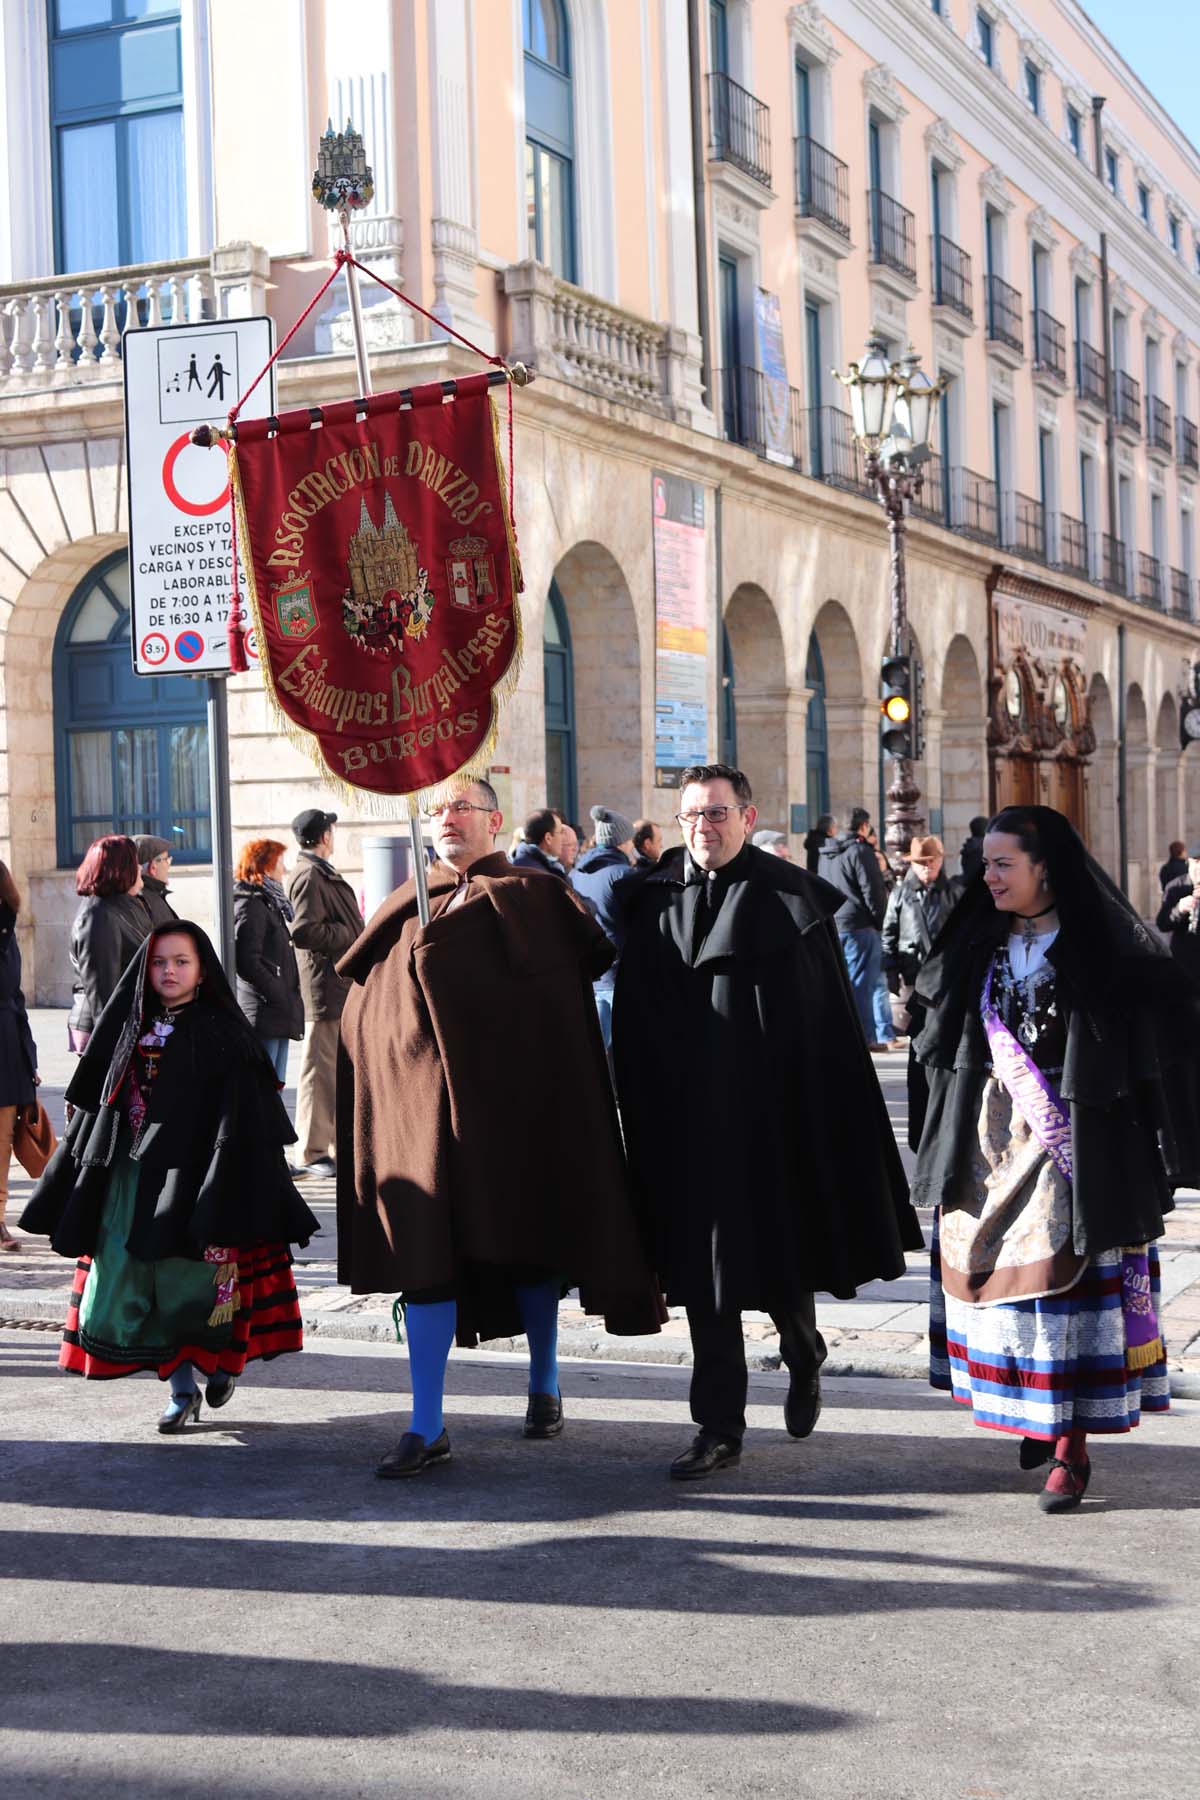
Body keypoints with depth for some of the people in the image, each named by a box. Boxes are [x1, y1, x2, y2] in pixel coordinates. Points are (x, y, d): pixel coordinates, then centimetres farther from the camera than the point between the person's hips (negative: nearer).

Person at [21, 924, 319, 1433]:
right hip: (131, 1175, 5)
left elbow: (239, 1115, -10)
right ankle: (182, 1389, 14)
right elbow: (99, 1103, 13)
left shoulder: (220, 1034, -5)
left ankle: (223, 1359, 25)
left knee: (195, 1284, -5)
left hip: (191, 1172, -5)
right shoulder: (132, 1029, 10)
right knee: (128, 1284, 2)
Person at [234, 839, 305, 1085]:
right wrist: (281, 997, -16)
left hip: (277, 1016, 10)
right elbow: (247, 962, -19)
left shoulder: (269, 903, 20)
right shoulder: (250, 905, -11)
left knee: (273, 1084, 11)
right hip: (263, 1015, -10)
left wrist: (289, 999, 12)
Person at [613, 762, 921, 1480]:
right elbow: (633, 1026, 6)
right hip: (689, 1121, 2)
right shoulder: (657, 903, 5)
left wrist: (835, 1124, -8)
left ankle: (804, 1356, 40)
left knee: (783, 1262, 9)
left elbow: (833, 1021, -3)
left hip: (776, 1118, -2)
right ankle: (720, 1427, 11)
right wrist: (647, 1119, 2)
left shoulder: (792, 898, -2)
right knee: (706, 1274, 3)